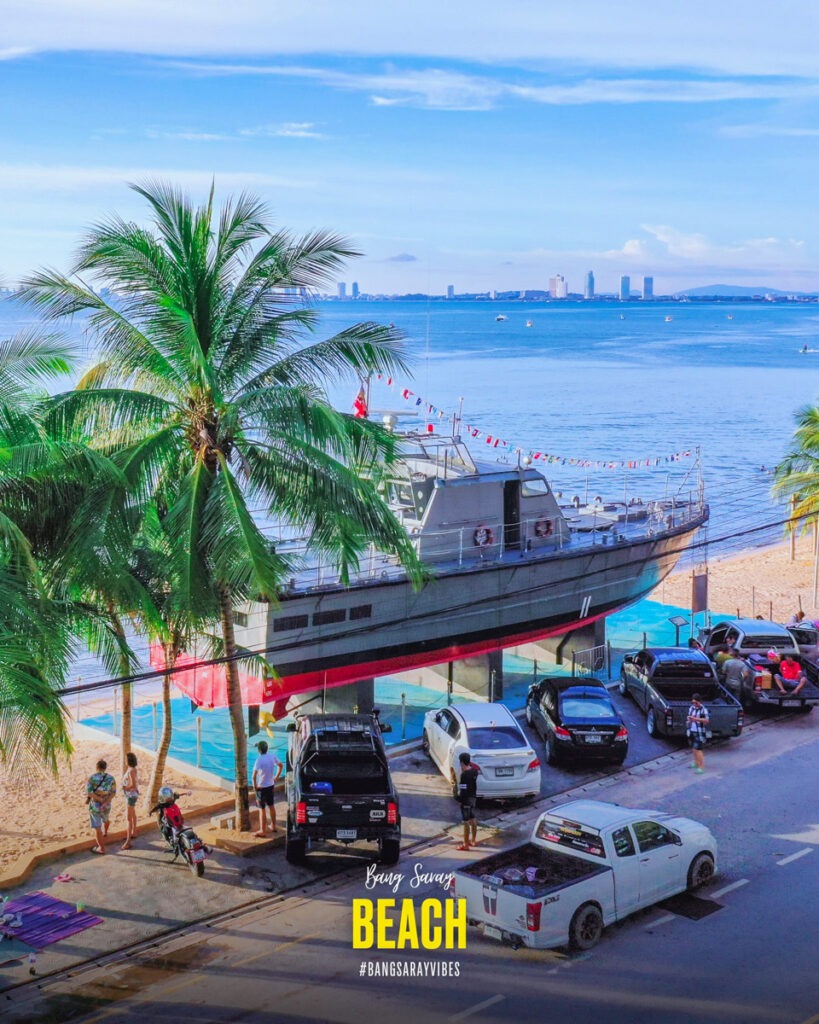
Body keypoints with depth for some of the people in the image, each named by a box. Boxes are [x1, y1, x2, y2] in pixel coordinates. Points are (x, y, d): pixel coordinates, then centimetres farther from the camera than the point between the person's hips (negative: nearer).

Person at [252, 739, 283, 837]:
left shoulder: (259, 760, -24)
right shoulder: (273, 757, -4)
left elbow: (254, 775, -30)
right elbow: (280, 765, 13)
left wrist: (254, 785, -15)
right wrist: (276, 777, 20)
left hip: (261, 787, -6)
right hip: (271, 785, 6)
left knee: (262, 809, 2)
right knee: (271, 806, 21)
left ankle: (262, 831, 8)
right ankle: (273, 826, 33)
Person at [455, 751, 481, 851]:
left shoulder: (464, 774, -23)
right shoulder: (474, 770, 1)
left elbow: (463, 789, -22)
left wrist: (460, 799, -13)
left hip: (466, 799, -9)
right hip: (473, 797, 9)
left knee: (466, 821, -2)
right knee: (473, 819, 19)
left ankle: (466, 844, 5)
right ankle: (474, 840, 30)